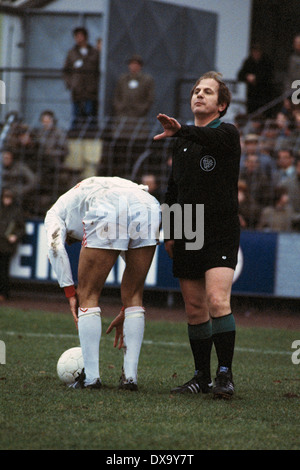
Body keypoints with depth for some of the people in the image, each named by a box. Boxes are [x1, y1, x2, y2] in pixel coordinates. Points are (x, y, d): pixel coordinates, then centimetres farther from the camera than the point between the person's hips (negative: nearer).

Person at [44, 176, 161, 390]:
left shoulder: (57, 212, 32)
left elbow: (55, 246, 8)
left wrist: (70, 291, 10)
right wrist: (126, 311, 45)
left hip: (107, 211, -5)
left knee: (88, 295, 10)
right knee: (134, 295, 18)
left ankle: (91, 376, 7)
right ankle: (130, 375, 14)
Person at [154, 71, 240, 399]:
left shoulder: (227, 134, -3)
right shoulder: (183, 143, 16)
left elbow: (210, 137, -29)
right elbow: (173, 190, 23)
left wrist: (181, 130, -48)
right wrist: (168, 232, 15)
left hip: (221, 236, -6)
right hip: (187, 238, 6)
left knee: (217, 301, -20)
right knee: (194, 309, 7)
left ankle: (224, 374, -16)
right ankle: (202, 376, 14)